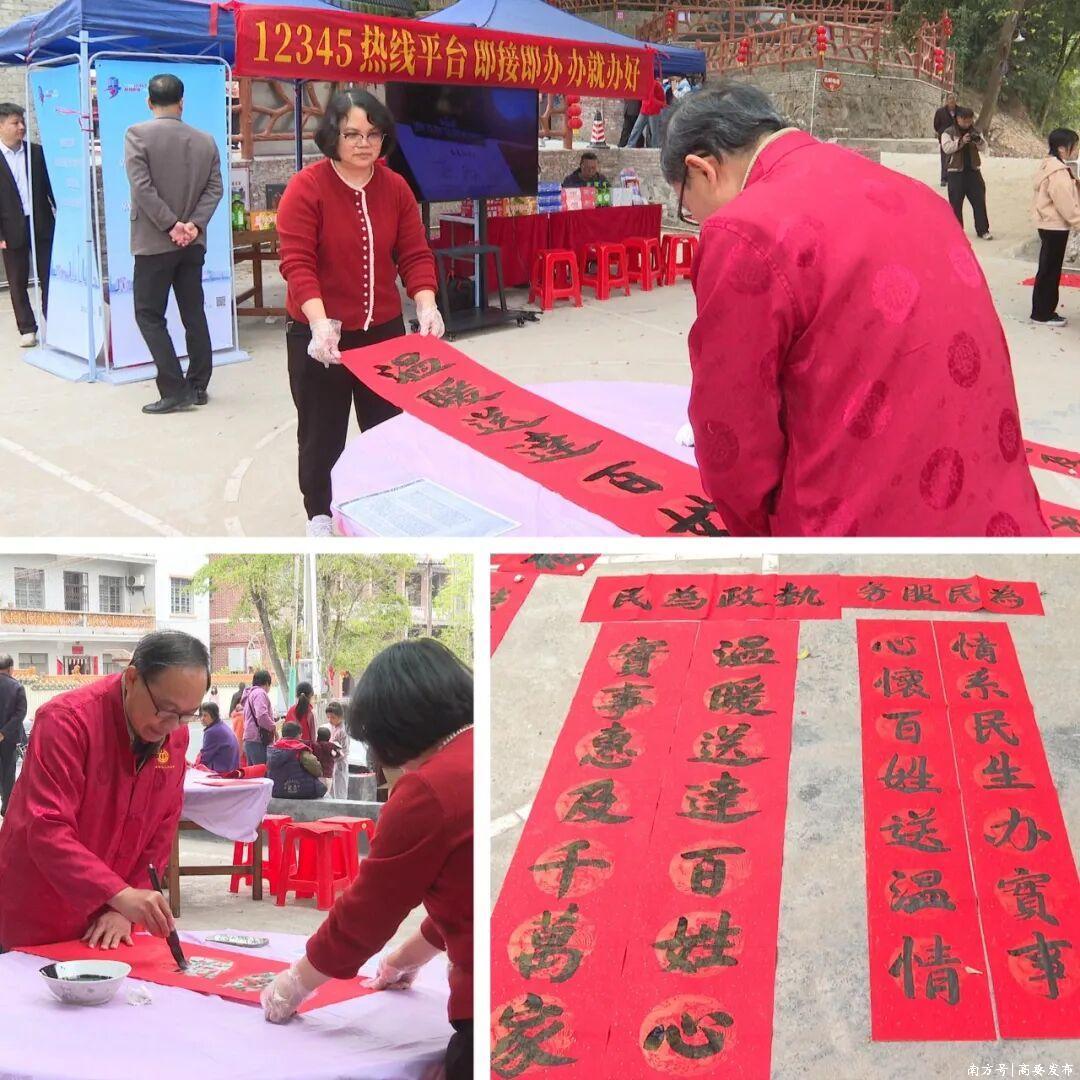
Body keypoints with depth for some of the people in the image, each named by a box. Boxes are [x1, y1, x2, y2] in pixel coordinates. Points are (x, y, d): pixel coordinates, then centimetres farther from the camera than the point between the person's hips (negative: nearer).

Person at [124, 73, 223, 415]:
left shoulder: (137, 134, -8)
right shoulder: (205, 140, 6)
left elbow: (142, 187, -16)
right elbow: (215, 188, 0)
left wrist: (171, 225, -12)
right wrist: (193, 224, -6)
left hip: (154, 243, -5)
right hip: (193, 244, 5)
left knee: (149, 315, 1)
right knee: (194, 313, 11)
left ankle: (175, 390, -7)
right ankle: (198, 386, 15)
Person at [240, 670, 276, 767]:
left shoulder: (249, 694, 23)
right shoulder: (260, 693, -7)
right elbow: (262, 716, -22)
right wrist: (274, 728, -10)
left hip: (249, 740, 10)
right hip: (258, 741, -10)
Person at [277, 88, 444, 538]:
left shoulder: (396, 188, 0)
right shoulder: (306, 188, -14)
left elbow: (415, 255, 1)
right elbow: (297, 263, -20)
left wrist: (426, 307, -16)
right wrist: (321, 324, -32)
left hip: (383, 330, 4)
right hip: (319, 335, -4)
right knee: (322, 429, 8)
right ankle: (319, 513, 26)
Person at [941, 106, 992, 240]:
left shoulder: (974, 132, 12)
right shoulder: (948, 133, -1)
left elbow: (984, 146, 3)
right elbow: (946, 148, -15)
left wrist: (979, 140, -20)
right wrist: (961, 141, -28)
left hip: (973, 170, 3)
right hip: (956, 172, -3)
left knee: (979, 201, 0)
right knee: (956, 202, 0)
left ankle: (982, 230, 5)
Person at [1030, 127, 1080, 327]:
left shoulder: (1050, 165, 11)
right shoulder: (1058, 172, -21)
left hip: (1049, 225, 10)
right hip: (1055, 227, -10)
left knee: (1049, 269, 15)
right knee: (1050, 271, -2)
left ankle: (1044, 310, 22)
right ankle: (1042, 313, 4)